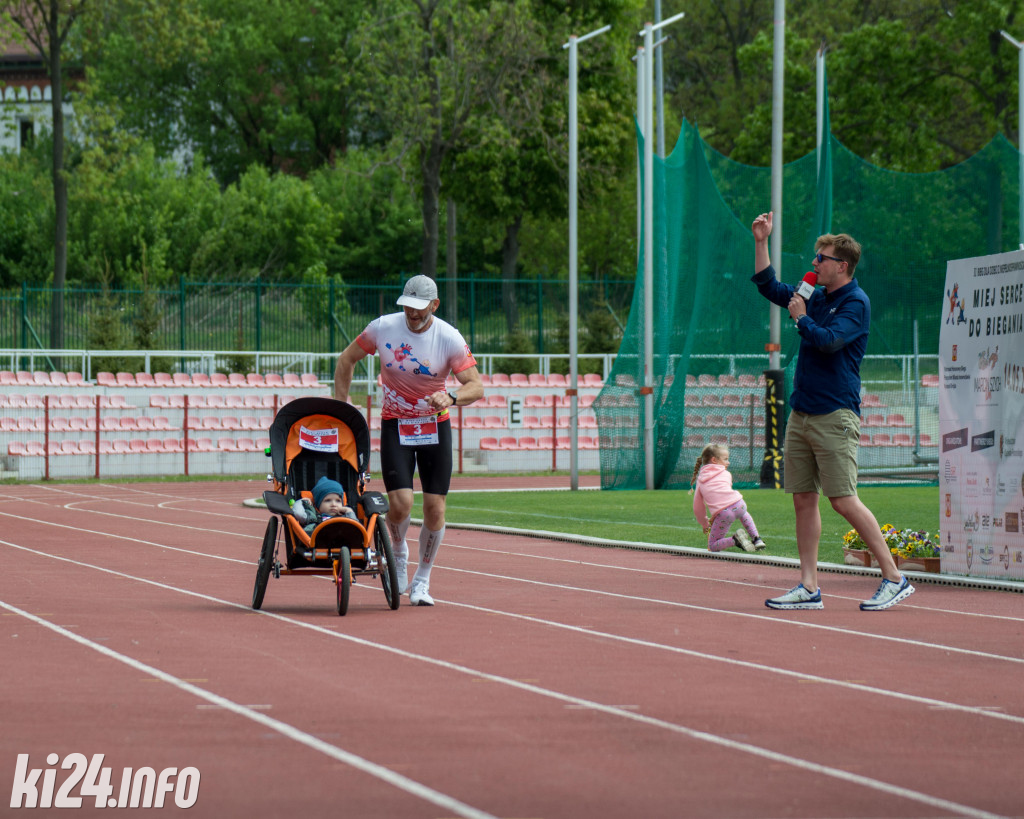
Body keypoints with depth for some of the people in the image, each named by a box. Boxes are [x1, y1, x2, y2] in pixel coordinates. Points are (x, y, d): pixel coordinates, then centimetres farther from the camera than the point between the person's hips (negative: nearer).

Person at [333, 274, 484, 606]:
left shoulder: (450, 338, -14)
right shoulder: (382, 328, -11)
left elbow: (476, 386, -17)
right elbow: (347, 359, 5)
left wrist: (451, 398, -37)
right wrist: (340, 405, 2)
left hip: (435, 426, 0)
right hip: (395, 425, 0)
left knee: (435, 509, -3)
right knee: (400, 504, -15)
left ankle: (422, 580, 17)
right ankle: (399, 553, 19)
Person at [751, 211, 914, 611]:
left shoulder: (856, 303, -9)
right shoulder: (817, 297, 14)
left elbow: (829, 341, -23)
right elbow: (768, 286, 25)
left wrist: (801, 319, -6)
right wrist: (761, 242, 16)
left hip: (835, 415, -8)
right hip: (801, 413, 8)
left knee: (843, 500, -11)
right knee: (804, 499, 5)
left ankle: (895, 579, -6)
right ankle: (809, 587, 6)